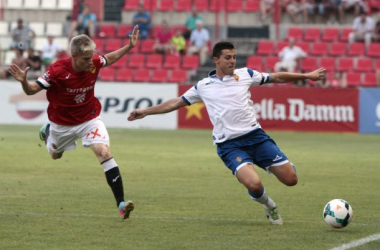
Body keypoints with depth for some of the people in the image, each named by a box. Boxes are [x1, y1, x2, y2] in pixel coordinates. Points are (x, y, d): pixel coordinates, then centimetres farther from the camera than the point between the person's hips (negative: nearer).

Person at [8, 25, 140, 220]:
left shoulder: (94, 62, -20)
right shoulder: (58, 70, -31)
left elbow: (109, 59, 6)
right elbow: (32, 90, -23)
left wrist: (128, 47, -5)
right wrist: (24, 81, -44)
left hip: (90, 118, 1)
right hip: (62, 122, -1)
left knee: (104, 153, -21)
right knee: (55, 155, 27)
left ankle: (121, 204, -23)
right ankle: (47, 131, 64)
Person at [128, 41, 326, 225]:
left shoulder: (245, 75, 9)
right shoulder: (203, 86, 8)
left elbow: (277, 77, 16)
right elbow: (176, 103, 17)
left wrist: (307, 76, 15)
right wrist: (145, 111, 15)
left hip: (255, 136, 2)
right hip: (229, 145, -2)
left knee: (291, 179, -5)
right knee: (254, 185, -27)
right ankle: (270, 207, 8)